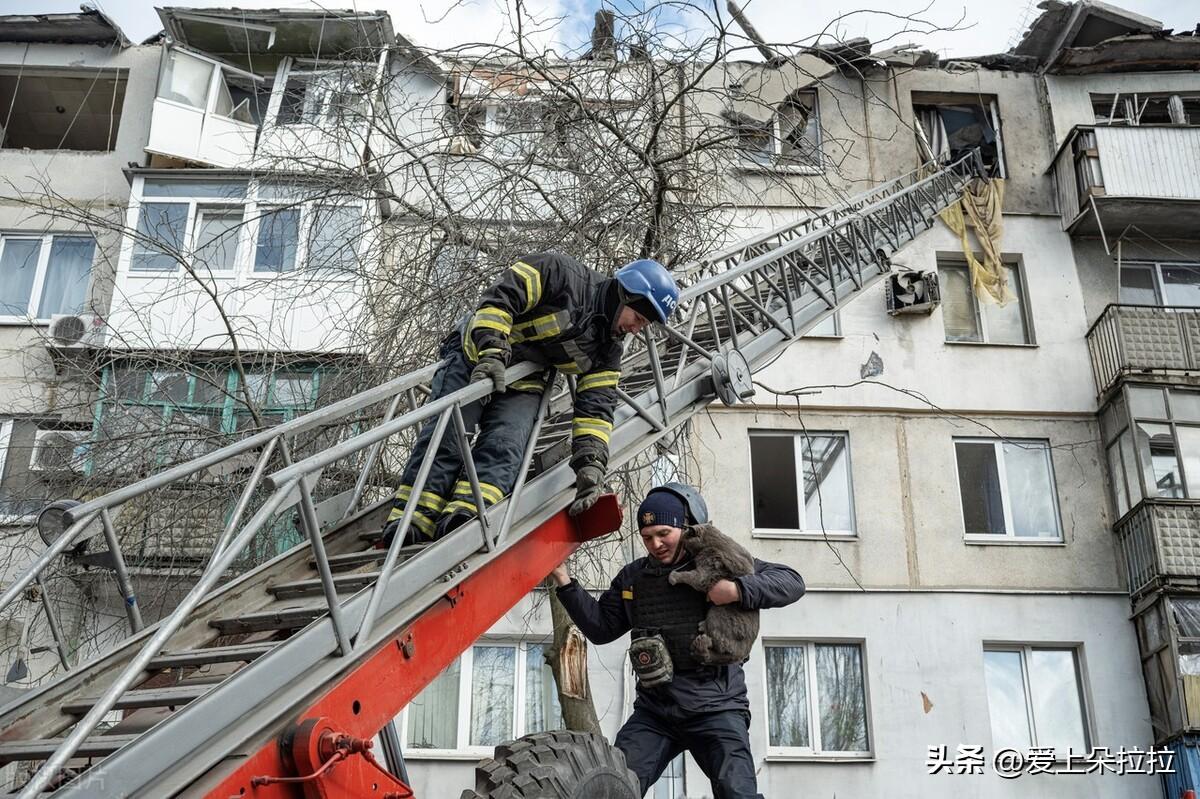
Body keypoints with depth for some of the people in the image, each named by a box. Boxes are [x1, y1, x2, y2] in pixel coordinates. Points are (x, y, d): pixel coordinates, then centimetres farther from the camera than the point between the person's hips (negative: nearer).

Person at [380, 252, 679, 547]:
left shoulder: (608, 349, 1)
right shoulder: (561, 273, -17)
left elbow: (595, 409, -2)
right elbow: (498, 300, -23)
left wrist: (592, 462, -14)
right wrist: (492, 352, -35)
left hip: (522, 385, 5)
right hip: (475, 355, -4)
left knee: (505, 446, -22)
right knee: (446, 430, -20)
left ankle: (463, 517, -39)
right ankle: (413, 518, -24)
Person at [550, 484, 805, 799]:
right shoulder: (632, 577, 12)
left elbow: (792, 582, -8)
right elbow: (600, 627, 14)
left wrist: (738, 590, -25)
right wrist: (564, 581, 5)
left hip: (715, 707, -4)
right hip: (653, 710, 4)